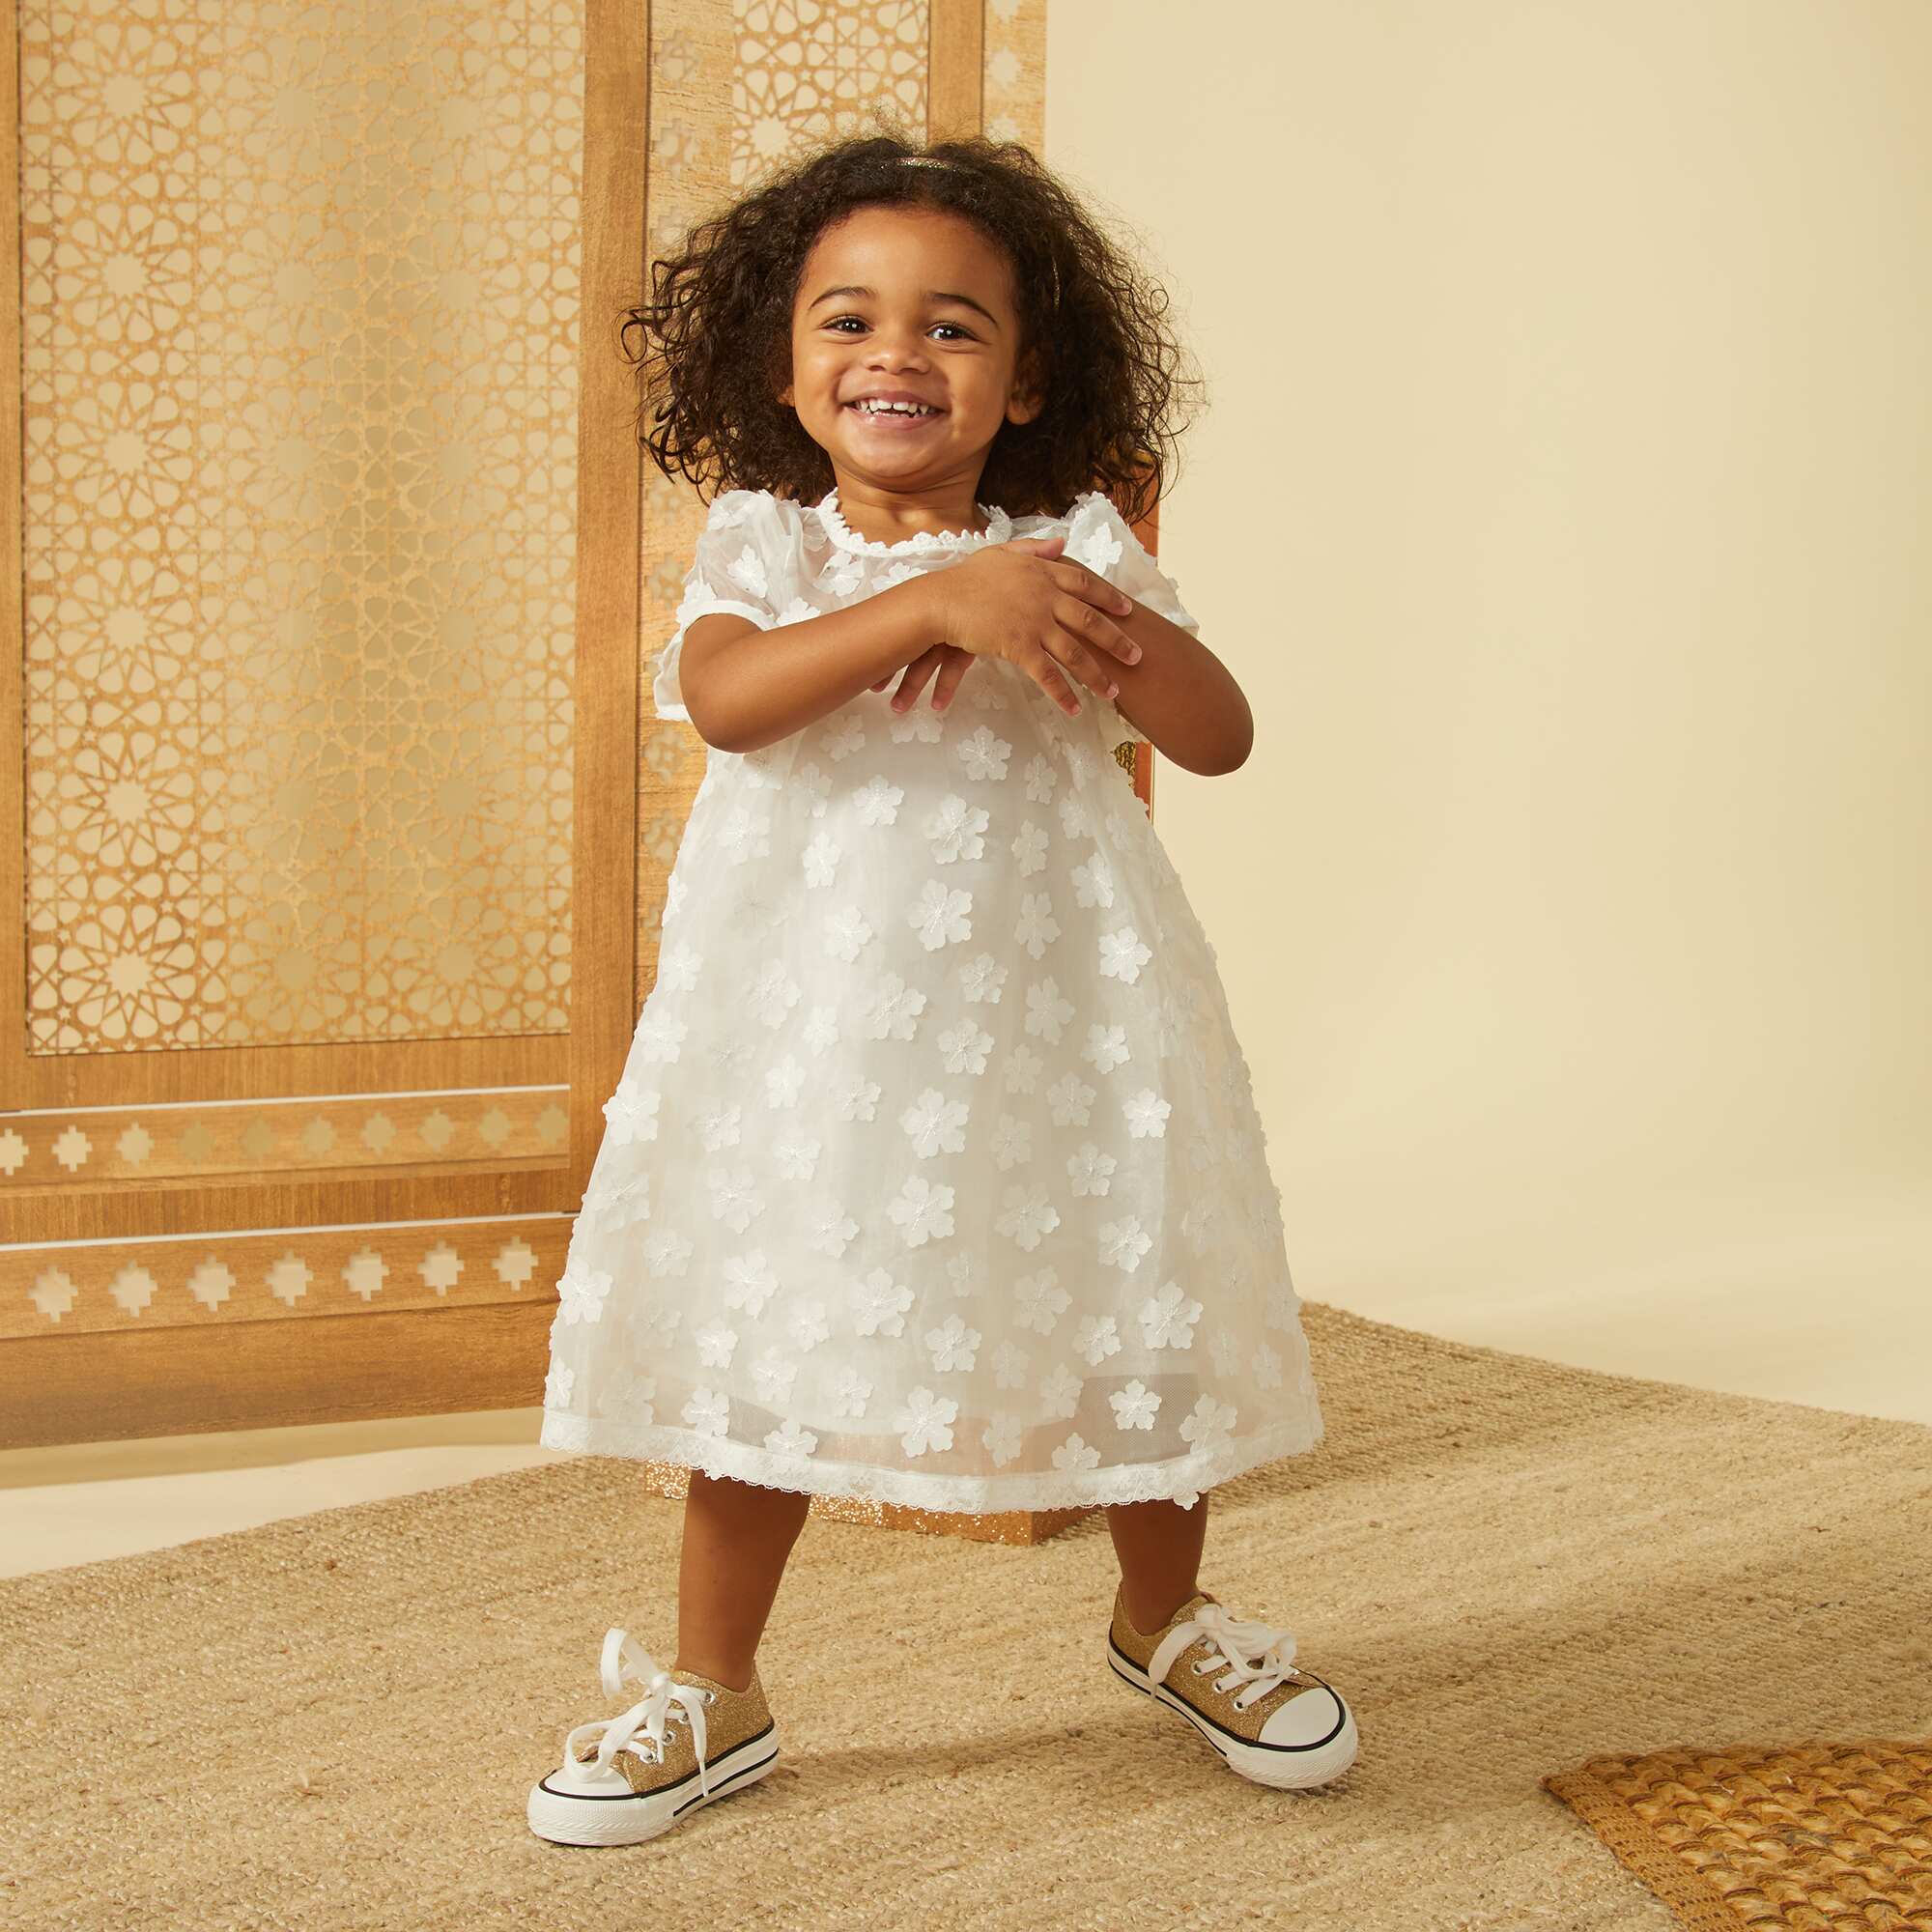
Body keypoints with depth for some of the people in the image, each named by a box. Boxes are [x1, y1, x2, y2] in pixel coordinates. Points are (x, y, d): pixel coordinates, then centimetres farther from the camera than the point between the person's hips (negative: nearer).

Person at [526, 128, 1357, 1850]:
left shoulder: (1073, 549, 2)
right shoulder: (761, 543, 0)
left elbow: (1222, 735, -4)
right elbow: (724, 698, -21)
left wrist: (1096, 620, -20)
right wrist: (934, 602, -29)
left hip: (1046, 1012, 1)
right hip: (807, 1017, 0)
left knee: (1133, 1331, 10)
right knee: (764, 1344, 6)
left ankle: (1167, 1618, 37)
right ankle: (713, 1689, 23)